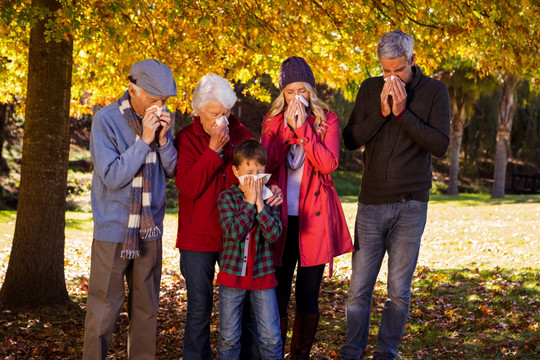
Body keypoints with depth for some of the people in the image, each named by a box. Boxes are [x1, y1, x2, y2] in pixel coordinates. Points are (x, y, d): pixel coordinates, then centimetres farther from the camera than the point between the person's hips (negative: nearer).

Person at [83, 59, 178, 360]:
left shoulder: (161, 119, 3)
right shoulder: (106, 120, -10)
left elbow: (172, 171, 5)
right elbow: (112, 177, -16)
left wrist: (164, 138, -11)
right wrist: (144, 140, -20)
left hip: (150, 229, 4)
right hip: (114, 229, -4)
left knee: (146, 307, 11)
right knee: (105, 307, 0)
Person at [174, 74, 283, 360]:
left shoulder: (241, 134, 4)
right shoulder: (186, 139, -4)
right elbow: (188, 187, -15)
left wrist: (270, 188, -13)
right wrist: (213, 150, -19)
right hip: (198, 238, -2)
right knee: (199, 307, 6)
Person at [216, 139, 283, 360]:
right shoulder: (227, 197, -4)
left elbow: (273, 234, -14)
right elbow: (234, 232, -18)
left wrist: (259, 202, -17)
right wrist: (249, 202, -17)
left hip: (262, 275, 1)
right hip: (232, 274, -1)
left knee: (271, 337, 2)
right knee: (229, 337, 8)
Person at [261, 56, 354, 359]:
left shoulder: (327, 119, 3)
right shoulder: (273, 120, 9)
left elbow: (329, 164, -11)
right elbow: (266, 164, -5)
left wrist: (304, 128, -15)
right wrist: (288, 128, -12)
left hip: (315, 217, -1)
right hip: (281, 216, 1)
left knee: (308, 295, 5)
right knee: (277, 293, 0)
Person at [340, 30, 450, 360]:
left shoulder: (434, 91, -1)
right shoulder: (370, 89, 6)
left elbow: (440, 145, -9)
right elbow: (351, 140, 1)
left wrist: (403, 112, -16)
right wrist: (381, 112, -12)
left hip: (410, 206, -1)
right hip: (371, 203, 2)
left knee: (399, 291, 5)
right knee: (359, 288, 2)